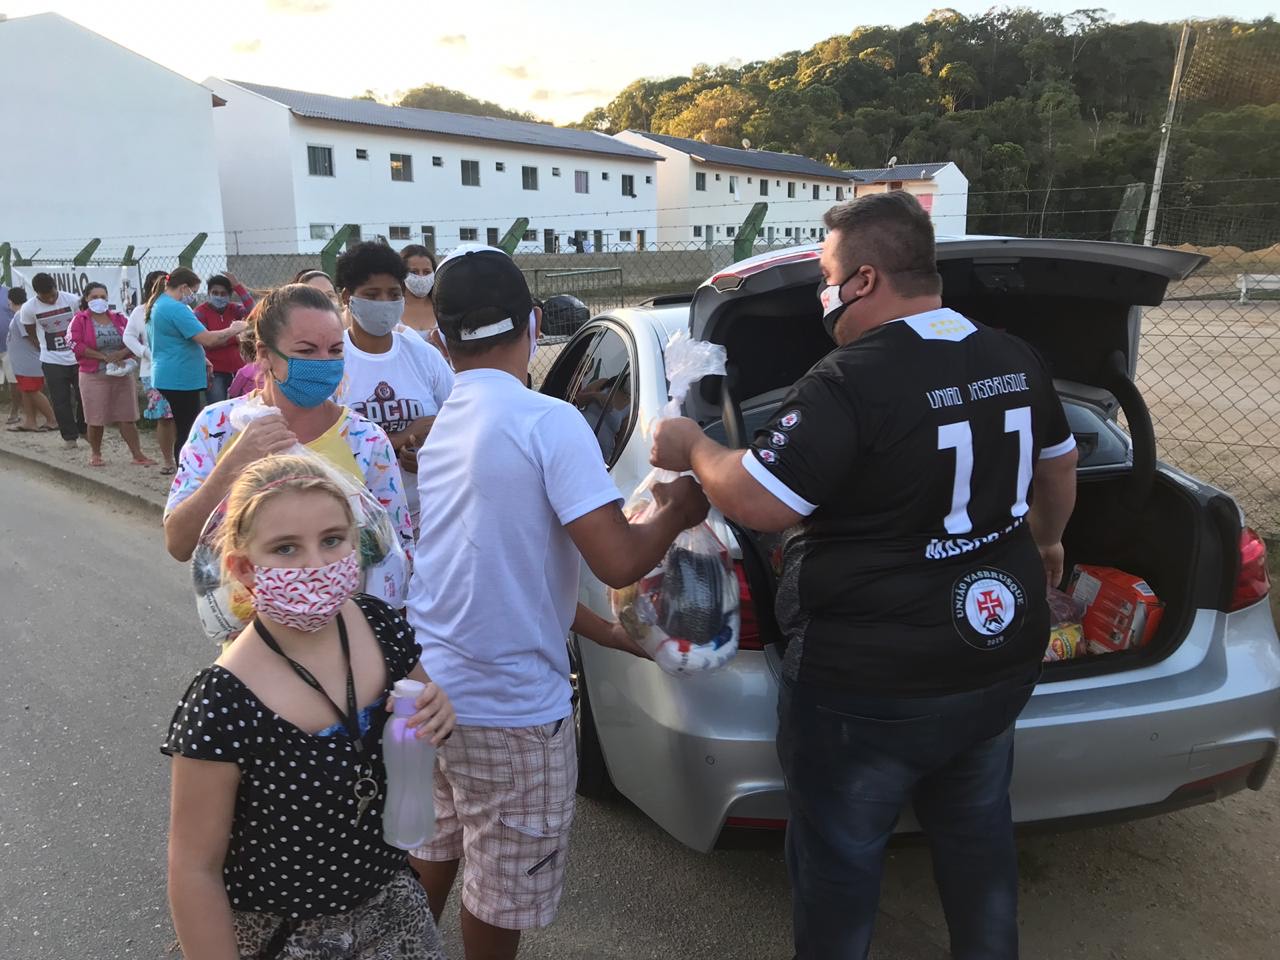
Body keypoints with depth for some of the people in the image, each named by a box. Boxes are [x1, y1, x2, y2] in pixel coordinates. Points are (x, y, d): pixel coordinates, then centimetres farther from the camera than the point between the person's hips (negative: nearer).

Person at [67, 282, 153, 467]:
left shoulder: (118, 318, 9)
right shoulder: (80, 320, 0)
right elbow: (76, 344, -10)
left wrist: (121, 354, -13)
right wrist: (104, 357, -17)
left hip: (122, 375, 2)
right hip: (94, 376, -2)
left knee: (127, 417, 2)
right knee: (96, 418, 4)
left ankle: (138, 455, 4)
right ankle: (95, 454, 22)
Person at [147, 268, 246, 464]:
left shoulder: (156, 305, 17)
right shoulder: (176, 308, -16)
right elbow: (206, 339, -22)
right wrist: (233, 330, -8)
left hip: (167, 377, 10)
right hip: (181, 379, -10)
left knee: (182, 430, 14)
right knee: (187, 432, -7)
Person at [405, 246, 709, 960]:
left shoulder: (436, 428, 6)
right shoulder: (548, 421, -19)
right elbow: (619, 562, -25)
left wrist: (614, 634, 16)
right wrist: (678, 514, -3)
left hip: (424, 687, 8)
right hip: (507, 706, -7)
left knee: (433, 850, 28)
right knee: (503, 890, 15)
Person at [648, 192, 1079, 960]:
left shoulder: (851, 382, -24)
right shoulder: (1016, 361, 2)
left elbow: (754, 502, -24)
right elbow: (1058, 467, 18)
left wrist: (692, 448, -5)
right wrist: (1045, 540, 37)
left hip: (872, 681, -7)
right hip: (999, 657, 8)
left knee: (840, 853, 14)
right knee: (978, 830, 28)